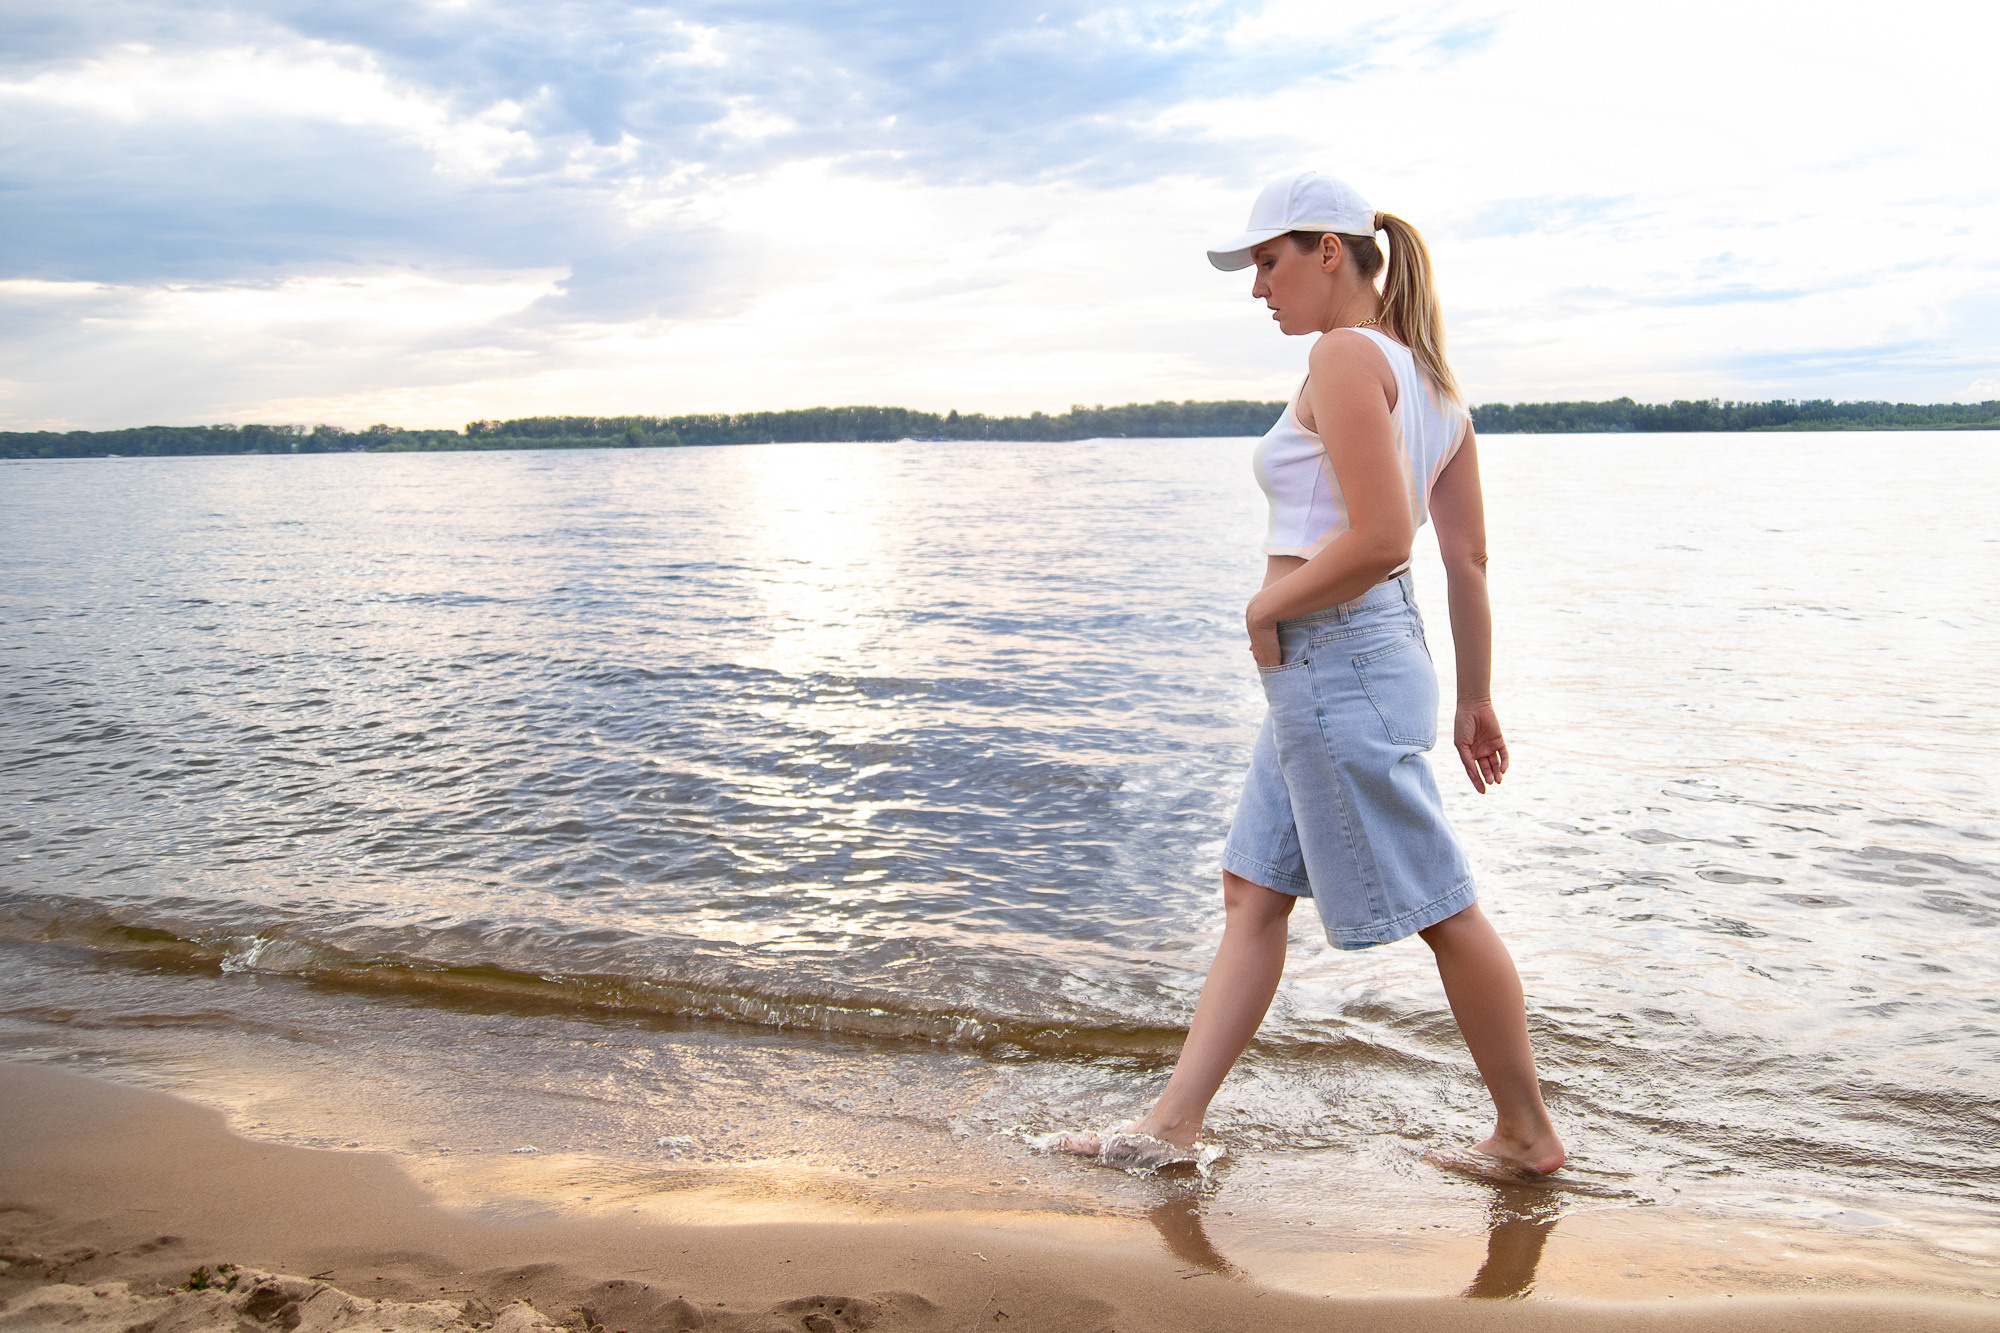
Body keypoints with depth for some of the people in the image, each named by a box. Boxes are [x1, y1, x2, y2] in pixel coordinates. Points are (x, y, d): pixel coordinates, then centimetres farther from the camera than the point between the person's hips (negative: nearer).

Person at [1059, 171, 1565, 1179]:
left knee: (1440, 908, 3)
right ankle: (1174, 1123, 19)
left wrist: (1267, 605, -11)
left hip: (1337, 659, -11)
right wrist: (1475, 701, 17)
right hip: (1336, 668, 11)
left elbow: (1380, 537, -25)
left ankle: (1527, 1133, 19)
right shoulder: (1428, 372, 14)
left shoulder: (1345, 354, -14)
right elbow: (1469, 560, 13)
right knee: (1253, 892, 12)